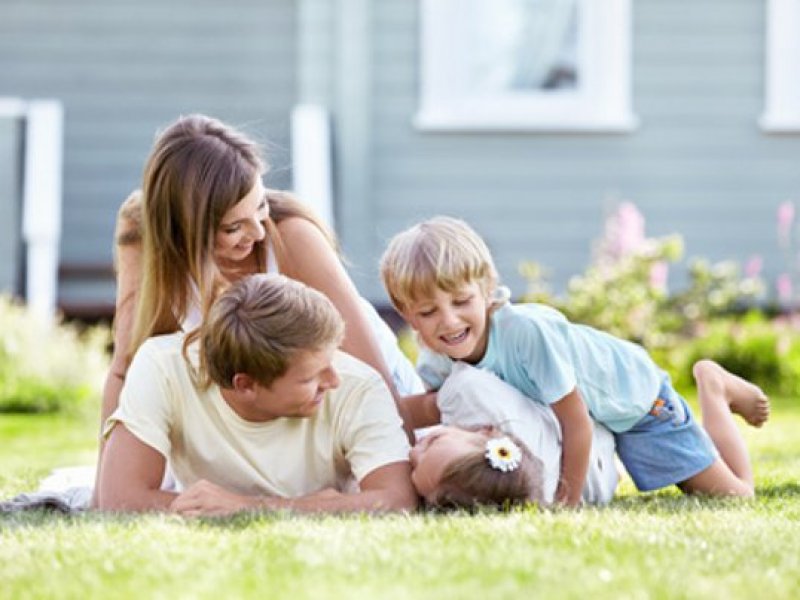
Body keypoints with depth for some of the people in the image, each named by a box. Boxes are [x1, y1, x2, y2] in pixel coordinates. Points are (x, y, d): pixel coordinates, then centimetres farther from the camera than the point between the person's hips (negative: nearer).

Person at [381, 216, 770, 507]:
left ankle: (714, 389, 26)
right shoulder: (434, 363, -26)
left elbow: (575, 420, -36)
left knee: (732, 495, 5)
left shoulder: (527, 330, -44)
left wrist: (569, 500, -28)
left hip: (630, 392, -5)